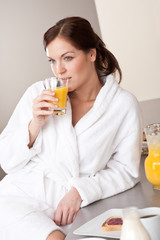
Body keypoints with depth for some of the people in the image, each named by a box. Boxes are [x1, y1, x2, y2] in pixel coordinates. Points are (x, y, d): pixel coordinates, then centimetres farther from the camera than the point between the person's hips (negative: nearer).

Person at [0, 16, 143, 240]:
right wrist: (34, 125, -11)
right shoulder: (38, 94, 2)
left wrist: (80, 192, -12)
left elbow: (125, 170, 0)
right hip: (21, 195, 1)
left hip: (71, 212, 0)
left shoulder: (124, 105, -1)